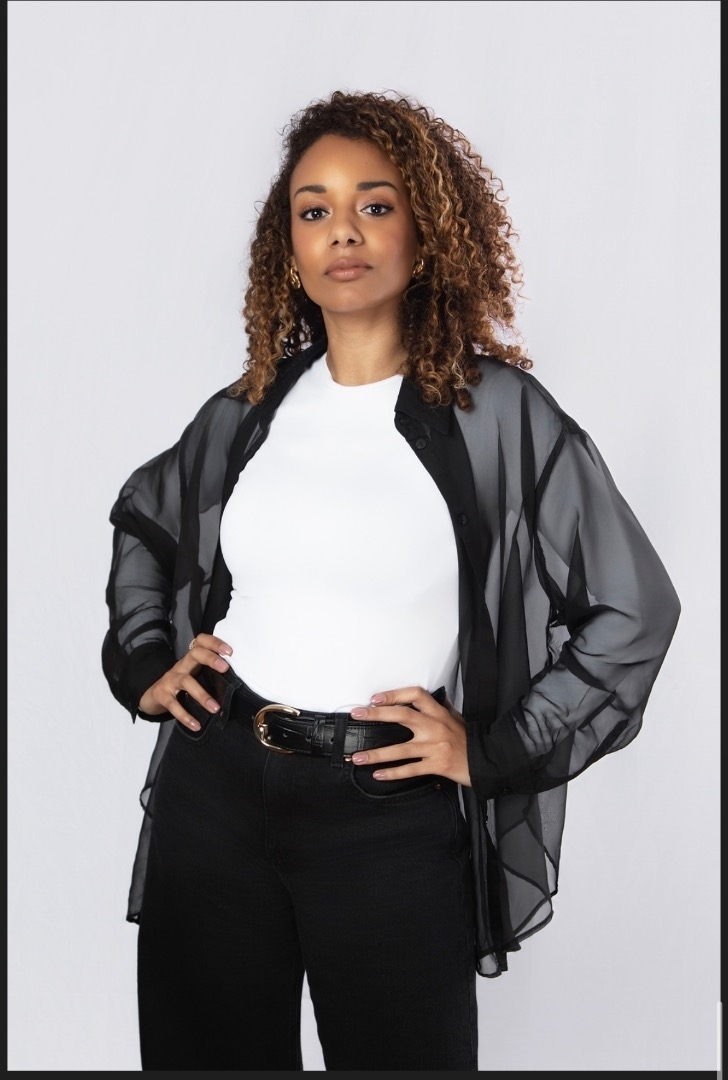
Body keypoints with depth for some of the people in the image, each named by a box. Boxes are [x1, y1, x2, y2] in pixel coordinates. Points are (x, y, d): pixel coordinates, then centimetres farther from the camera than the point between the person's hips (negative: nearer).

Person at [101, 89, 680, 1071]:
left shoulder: (498, 414, -6)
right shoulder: (248, 410, 6)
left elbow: (635, 610, -2)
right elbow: (141, 520, 26)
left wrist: (495, 750, -5)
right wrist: (141, 660, 12)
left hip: (394, 816, -3)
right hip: (215, 793, 4)